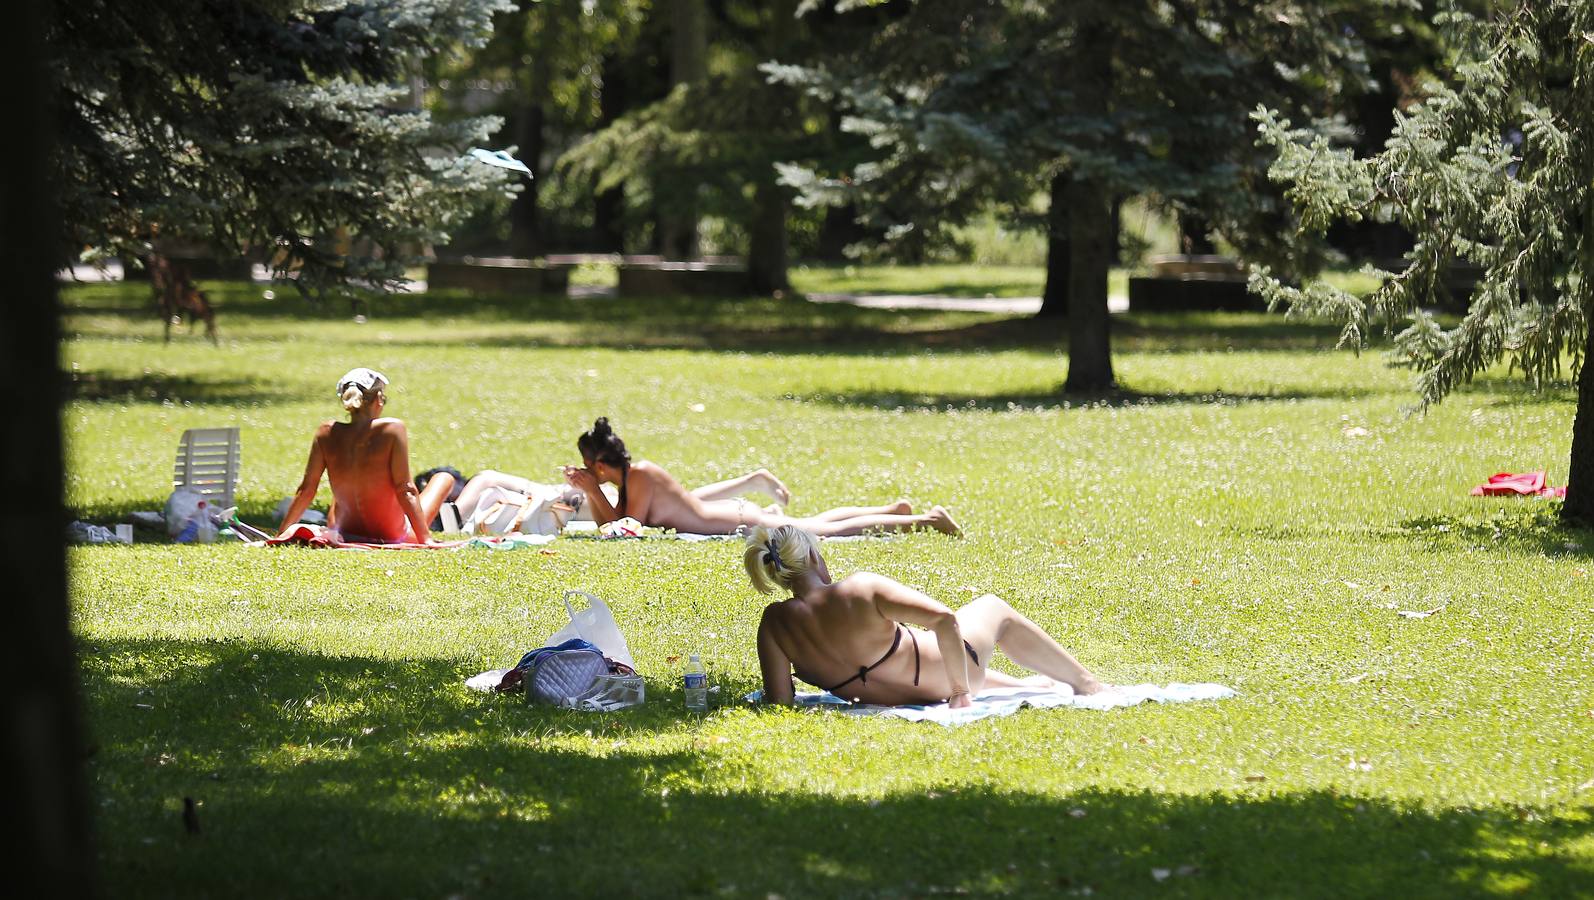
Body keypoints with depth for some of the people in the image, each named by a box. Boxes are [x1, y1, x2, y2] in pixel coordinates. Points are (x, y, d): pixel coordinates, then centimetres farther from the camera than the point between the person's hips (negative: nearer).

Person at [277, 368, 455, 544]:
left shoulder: (326, 434, -10)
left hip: (345, 535, 4)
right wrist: (425, 539, -16)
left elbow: (306, 490, -5)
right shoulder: (393, 429, -20)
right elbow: (405, 491, -21)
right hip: (392, 536, -4)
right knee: (444, 478, 20)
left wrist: (282, 534, 4)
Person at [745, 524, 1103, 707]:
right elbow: (943, 619, -35)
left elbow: (778, 702, -15)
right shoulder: (863, 590, -28)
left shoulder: (775, 623, -17)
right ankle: (1084, 682, 45)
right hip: (940, 676, -4)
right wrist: (961, 690, -22)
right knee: (994, 609, 28)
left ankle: (1023, 684, 61)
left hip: (890, 697, 4)